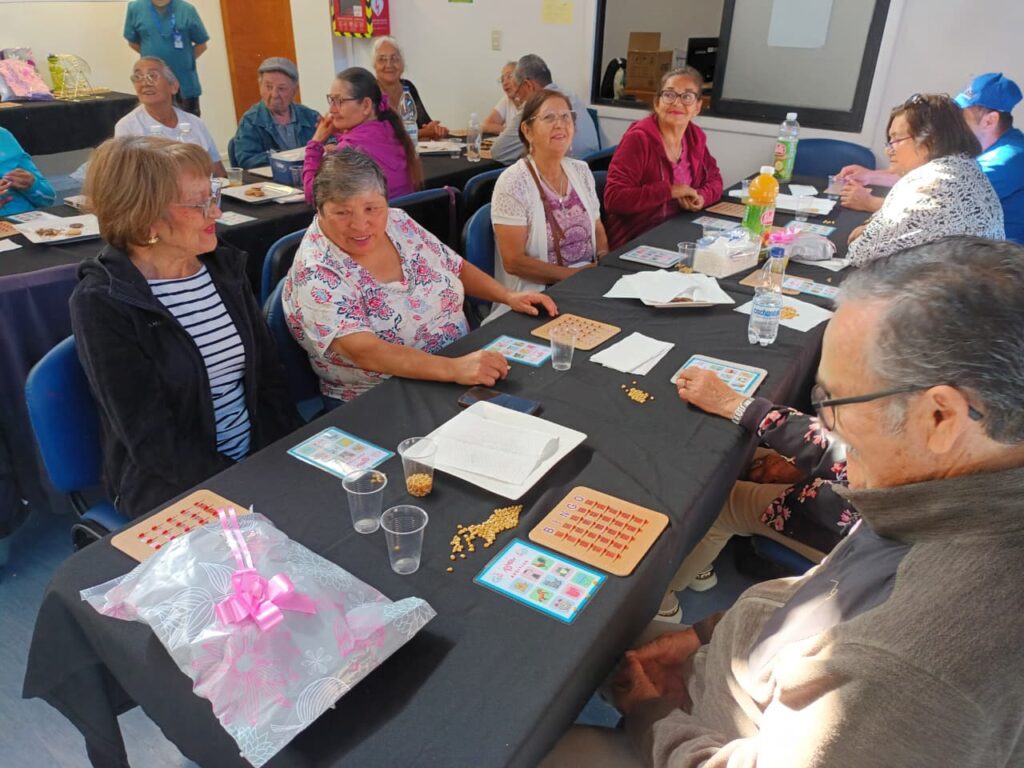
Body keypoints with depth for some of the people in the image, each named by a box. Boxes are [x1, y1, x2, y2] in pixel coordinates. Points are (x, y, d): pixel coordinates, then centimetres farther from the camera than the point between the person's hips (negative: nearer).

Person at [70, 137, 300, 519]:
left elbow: (269, 376, 6)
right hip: (172, 487, -5)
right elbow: (151, 439, -15)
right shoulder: (101, 303, -13)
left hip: (262, 460, 5)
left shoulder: (224, 266, 4)